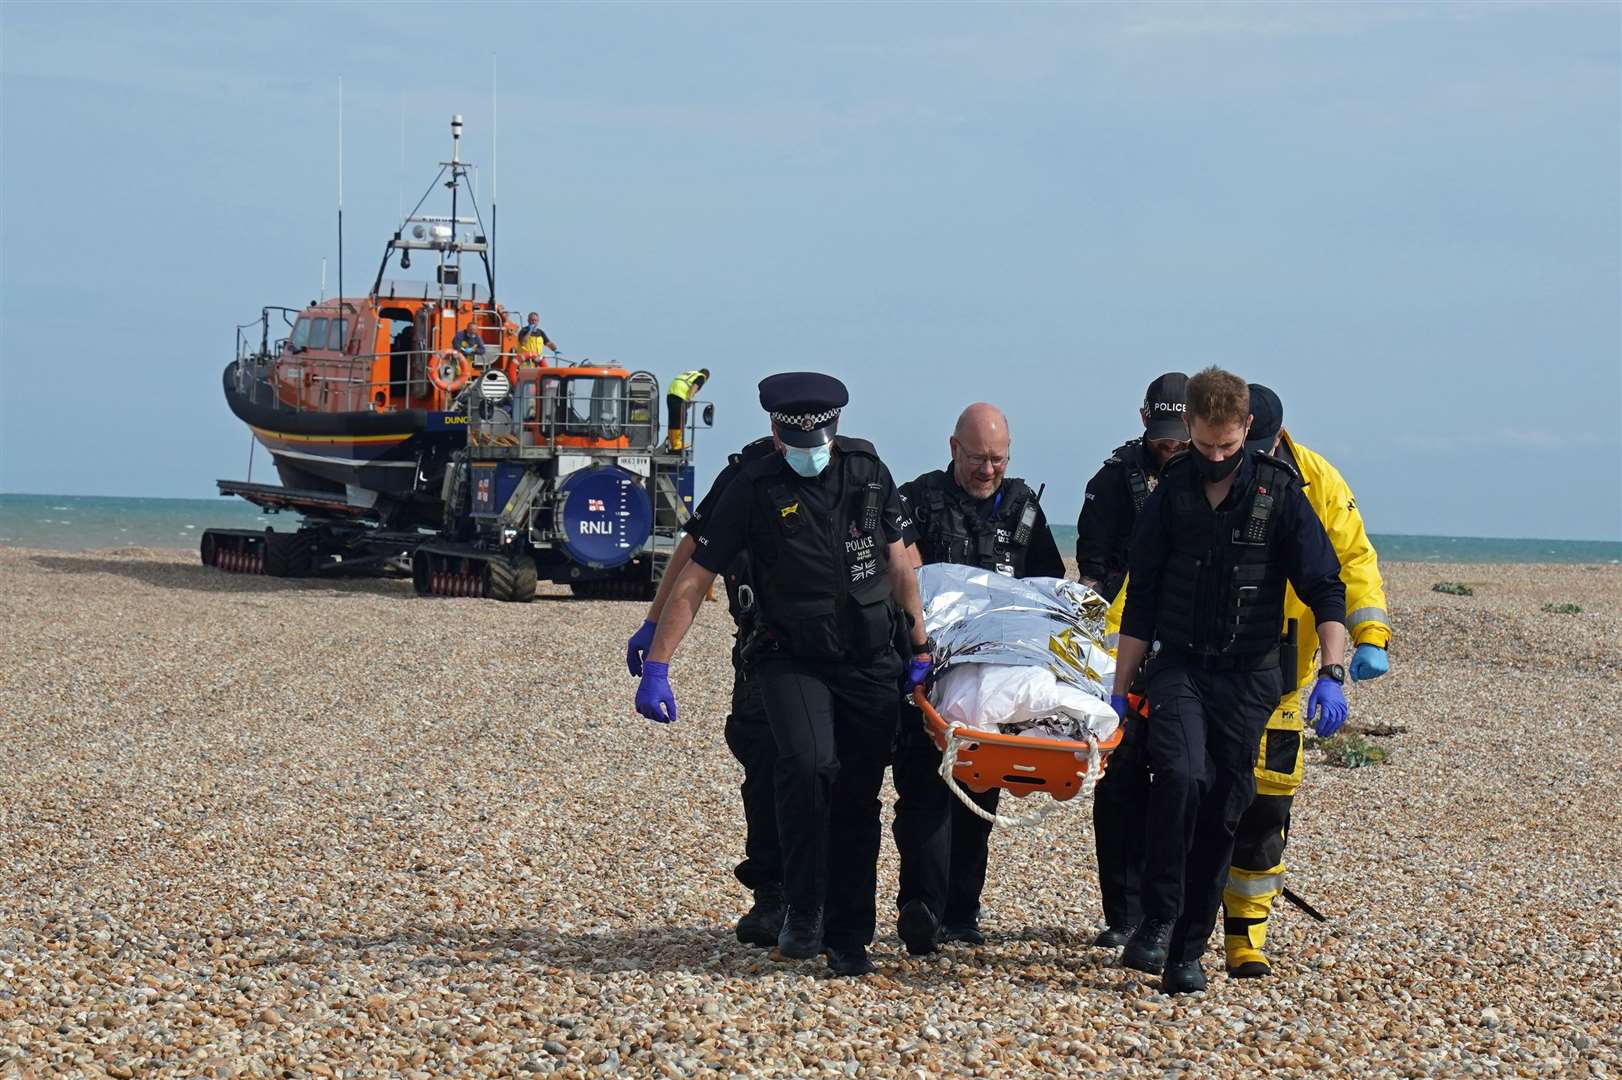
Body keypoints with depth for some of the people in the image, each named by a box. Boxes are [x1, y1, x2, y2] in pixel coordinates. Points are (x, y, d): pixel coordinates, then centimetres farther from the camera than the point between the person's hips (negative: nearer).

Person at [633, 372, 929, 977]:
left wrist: (920, 647, 12)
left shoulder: (868, 472, 4)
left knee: (858, 798, 2)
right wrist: (655, 668, -12)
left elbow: (898, 565, 14)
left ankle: (848, 938, 12)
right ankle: (802, 913, -11)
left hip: (871, 661, 3)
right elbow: (693, 582, -5)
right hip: (792, 660, -3)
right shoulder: (754, 490, -6)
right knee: (807, 765, -26)